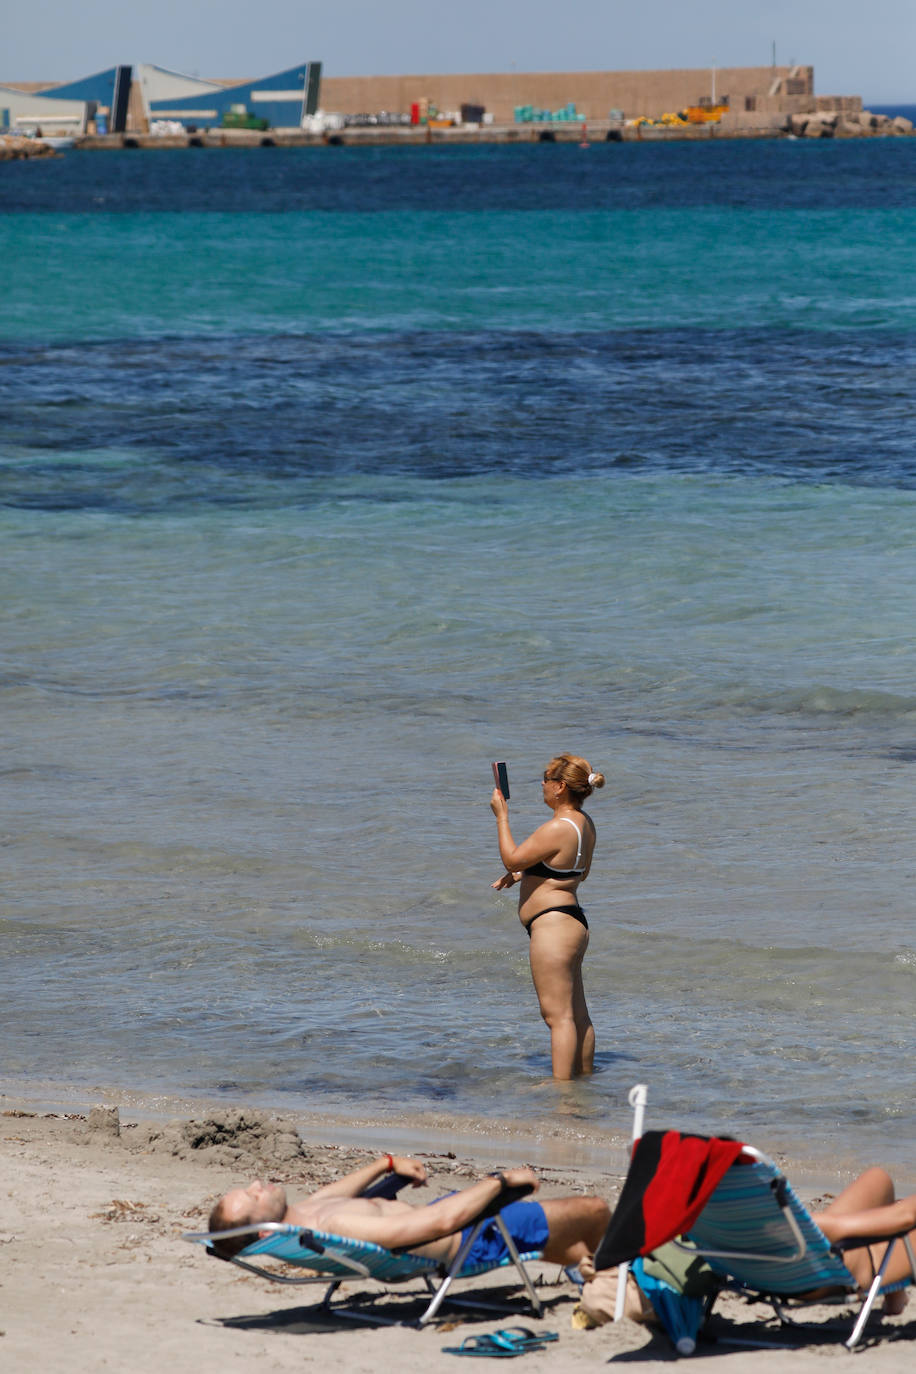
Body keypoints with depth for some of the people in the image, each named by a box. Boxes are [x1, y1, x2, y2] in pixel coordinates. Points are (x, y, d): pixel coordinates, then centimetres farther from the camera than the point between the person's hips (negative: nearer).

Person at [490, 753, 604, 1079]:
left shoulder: (558, 829, -20)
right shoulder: (584, 823, 11)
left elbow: (512, 858, -12)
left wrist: (501, 816, 0)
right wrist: (524, 873, 23)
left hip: (552, 924, -11)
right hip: (572, 923, 11)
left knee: (558, 1014, -9)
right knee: (577, 1014, 17)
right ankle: (584, 1075, 25)